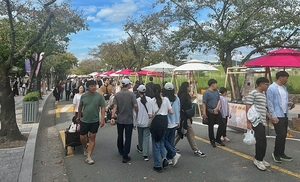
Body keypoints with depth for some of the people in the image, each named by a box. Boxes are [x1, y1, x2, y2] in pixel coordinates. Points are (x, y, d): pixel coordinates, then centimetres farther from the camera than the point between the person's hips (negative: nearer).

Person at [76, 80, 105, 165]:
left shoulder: (100, 96, -9)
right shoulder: (83, 96, -3)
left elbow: (103, 108, -8)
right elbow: (80, 107, 11)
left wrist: (102, 119, -15)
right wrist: (78, 116, 20)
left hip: (95, 121, -1)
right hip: (84, 120, 2)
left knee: (92, 138, 4)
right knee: (82, 138, 9)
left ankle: (88, 157, 13)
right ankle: (85, 148, 42)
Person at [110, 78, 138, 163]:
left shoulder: (117, 94, -3)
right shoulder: (131, 94, -11)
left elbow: (115, 106, -10)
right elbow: (135, 106, -18)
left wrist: (112, 117, -13)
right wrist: (137, 113, -1)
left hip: (120, 119, 4)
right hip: (129, 120, -4)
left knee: (120, 136, 22)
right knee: (128, 138, 3)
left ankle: (121, 150, 42)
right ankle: (125, 156, 5)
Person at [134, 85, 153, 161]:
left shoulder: (137, 100, -11)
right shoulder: (149, 100, -8)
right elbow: (151, 113, -7)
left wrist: (134, 123, 1)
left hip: (140, 122, 0)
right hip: (147, 122, 0)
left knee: (140, 136, 21)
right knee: (146, 137, 3)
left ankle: (140, 148, 44)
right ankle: (145, 155, -1)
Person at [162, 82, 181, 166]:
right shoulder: (177, 99, 0)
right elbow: (178, 111, 8)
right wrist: (178, 121, 20)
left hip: (166, 124, -6)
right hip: (174, 123, 6)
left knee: (165, 140, 8)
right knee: (171, 140, 13)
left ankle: (174, 154, -4)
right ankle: (170, 158, 20)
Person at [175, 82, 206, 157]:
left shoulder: (186, 95, 12)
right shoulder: (183, 96, -18)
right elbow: (180, 107, -22)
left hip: (187, 117, 10)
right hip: (184, 118, -10)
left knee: (180, 133, 17)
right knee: (191, 133, -2)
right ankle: (196, 150, 8)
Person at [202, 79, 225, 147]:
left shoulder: (216, 91, 7)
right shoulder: (206, 93, -13)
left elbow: (219, 100, 8)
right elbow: (204, 103, -14)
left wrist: (217, 108, -9)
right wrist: (204, 113, -18)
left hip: (217, 111, 6)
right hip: (210, 112, -6)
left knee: (222, 124, 6)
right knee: (211, 126, 4)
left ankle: (218, 139, 23)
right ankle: (212, 140, 20)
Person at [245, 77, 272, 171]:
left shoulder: (263, 95, 19)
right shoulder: (252, 93, -9)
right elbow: (248, 108, -13)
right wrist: (248, 122, -17)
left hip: (262, 121, 9)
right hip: (256, 121, -9)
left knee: (262, 141, 13)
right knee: (261, 141, -9)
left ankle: (260, 159, 25)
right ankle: (258, 160, 5)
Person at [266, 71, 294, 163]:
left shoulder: (284, 88, 13)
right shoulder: (271, 88, -11)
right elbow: (270, 103, -14)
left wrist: (290, 104, 2)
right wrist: (273, 116, -17)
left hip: (285, 115, 8)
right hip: (277, 116, -8)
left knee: (283, 135, 13)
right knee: (280, 135, -6)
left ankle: (281, 154, 25)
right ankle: (276, 153, 13)